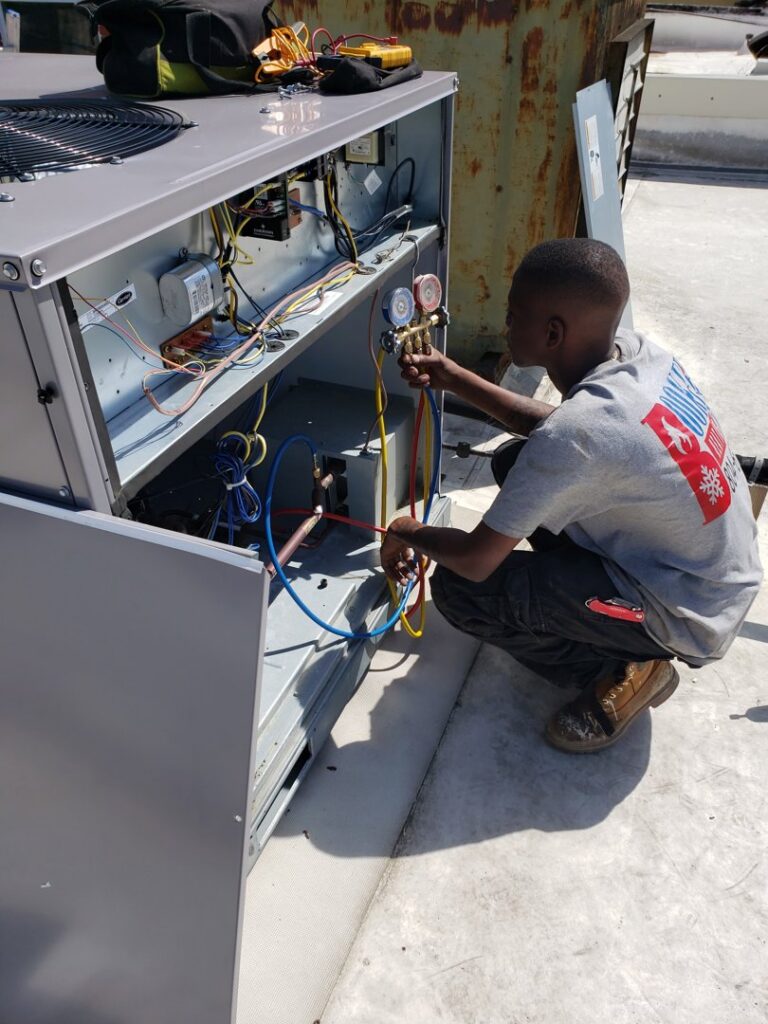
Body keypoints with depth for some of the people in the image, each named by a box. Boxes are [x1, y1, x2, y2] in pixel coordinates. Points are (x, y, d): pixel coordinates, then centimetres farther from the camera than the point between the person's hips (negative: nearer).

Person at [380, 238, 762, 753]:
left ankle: (621, 672, 1)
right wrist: (454, 378, 4)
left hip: (687, 618, -8)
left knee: (460, 589, -16)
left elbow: (475, 559, -25)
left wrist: (407, 532, -4)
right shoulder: (637, 353, -10)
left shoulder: (576, 433, -34)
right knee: (516, 462, 8)